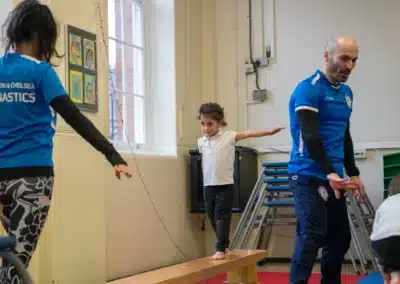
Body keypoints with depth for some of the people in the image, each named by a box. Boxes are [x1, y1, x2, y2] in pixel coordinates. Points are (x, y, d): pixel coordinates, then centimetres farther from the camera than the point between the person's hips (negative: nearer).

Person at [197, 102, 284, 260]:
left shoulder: (228, 136, -6)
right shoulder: (201, 142, 7)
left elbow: (248, 134, -14)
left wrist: (269, 131, -22)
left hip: (225, 185, -5)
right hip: (208, 186, 5)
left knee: (222, 217, -6)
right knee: (213, 218, 11)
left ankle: (220, 249, 0)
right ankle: (224, 245, 27)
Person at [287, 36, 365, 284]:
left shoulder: (346, 93, 15)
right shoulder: (309, 89, -11)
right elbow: (310, 136, -20)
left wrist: (353, 173, 19)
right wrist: (330, 173, -28)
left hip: (334, 178, 8)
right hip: (309, 176, -8)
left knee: (341, 238, 10)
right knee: (312, 237, -14)